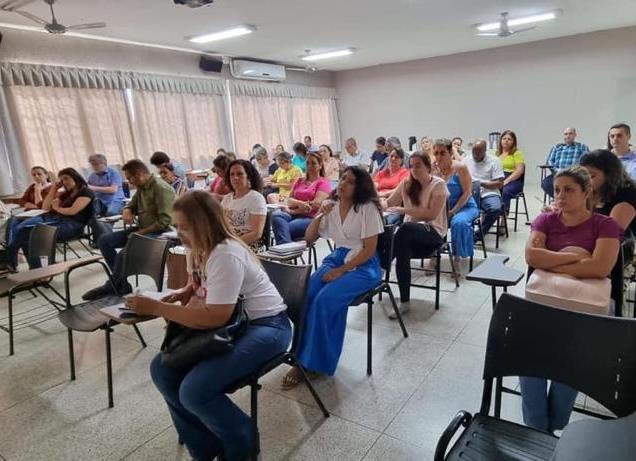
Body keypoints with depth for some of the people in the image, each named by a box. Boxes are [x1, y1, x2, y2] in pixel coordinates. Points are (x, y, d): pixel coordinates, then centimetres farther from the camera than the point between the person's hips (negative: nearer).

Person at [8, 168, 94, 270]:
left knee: (27, 231, -25)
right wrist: (54, 189, 19)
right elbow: (45, 207, 28)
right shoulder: (66, 193, 27)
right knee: (19, 229, -18)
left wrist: (57, 208, 7)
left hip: (71, 225, -8)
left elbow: (72, 211, -13)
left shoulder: (86, 192, 1)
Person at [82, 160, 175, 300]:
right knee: (104, 240, 1)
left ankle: (111, 287, 0)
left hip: (158, 233, -10)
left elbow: (164, 221, -24)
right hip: (141, 229, 10)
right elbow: (131, 205, 24)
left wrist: (141, 232, -18)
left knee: (124, 253, -28)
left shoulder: (161, 188, -18)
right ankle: (122, 285, 0)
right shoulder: (141, 188, 11)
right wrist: (127, 211, -1)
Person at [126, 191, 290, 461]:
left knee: (194, 390, -23)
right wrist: (181, 295, 1)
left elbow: (214, 318, -30)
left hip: (265, 326, -10)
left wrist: (156, 307, -24)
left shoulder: (225, 255, -25)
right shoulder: (202, 249, 4)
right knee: (162, 369, -1)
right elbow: (201, 286, 24)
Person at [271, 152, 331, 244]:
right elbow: (289, 200, 12)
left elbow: (316, 204, -7)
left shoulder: (323, 182, 8)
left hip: (311, 218, -5)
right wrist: (300, 203, -12)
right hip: (294, 215, 5)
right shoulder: (299, 181, 26)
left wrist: (293, 211, -7)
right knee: (276, 215, -30)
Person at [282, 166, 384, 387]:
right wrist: (319, 215, -6)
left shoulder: (367, 208, -9)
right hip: (336, 258, 5)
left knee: (324, 300, -28)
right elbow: (309, 239, 10)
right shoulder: (331, 205, 8)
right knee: (304, 294, -22)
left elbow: (369, 250, -12)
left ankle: (311, 361, -12)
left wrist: (341, 270, -19)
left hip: (363, 266, -5)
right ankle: (301, 356, -11)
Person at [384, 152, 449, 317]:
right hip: (411, 233, 4)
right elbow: (388, 202, 13)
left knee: (406, 228, -38)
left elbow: (432, 214, -14)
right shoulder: (406, 184, 10)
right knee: (403, 250, -33)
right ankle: (404, 302, -27)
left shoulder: (438, 184, -4)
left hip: (434, 232, -4)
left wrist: (403, 209, -20)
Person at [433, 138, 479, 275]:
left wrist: (453, 211, -19)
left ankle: (461, 257, -15)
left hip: (465, 206, -4)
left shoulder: (460, 167, -10)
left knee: (459, 222, -35)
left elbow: (467, 193, -13)